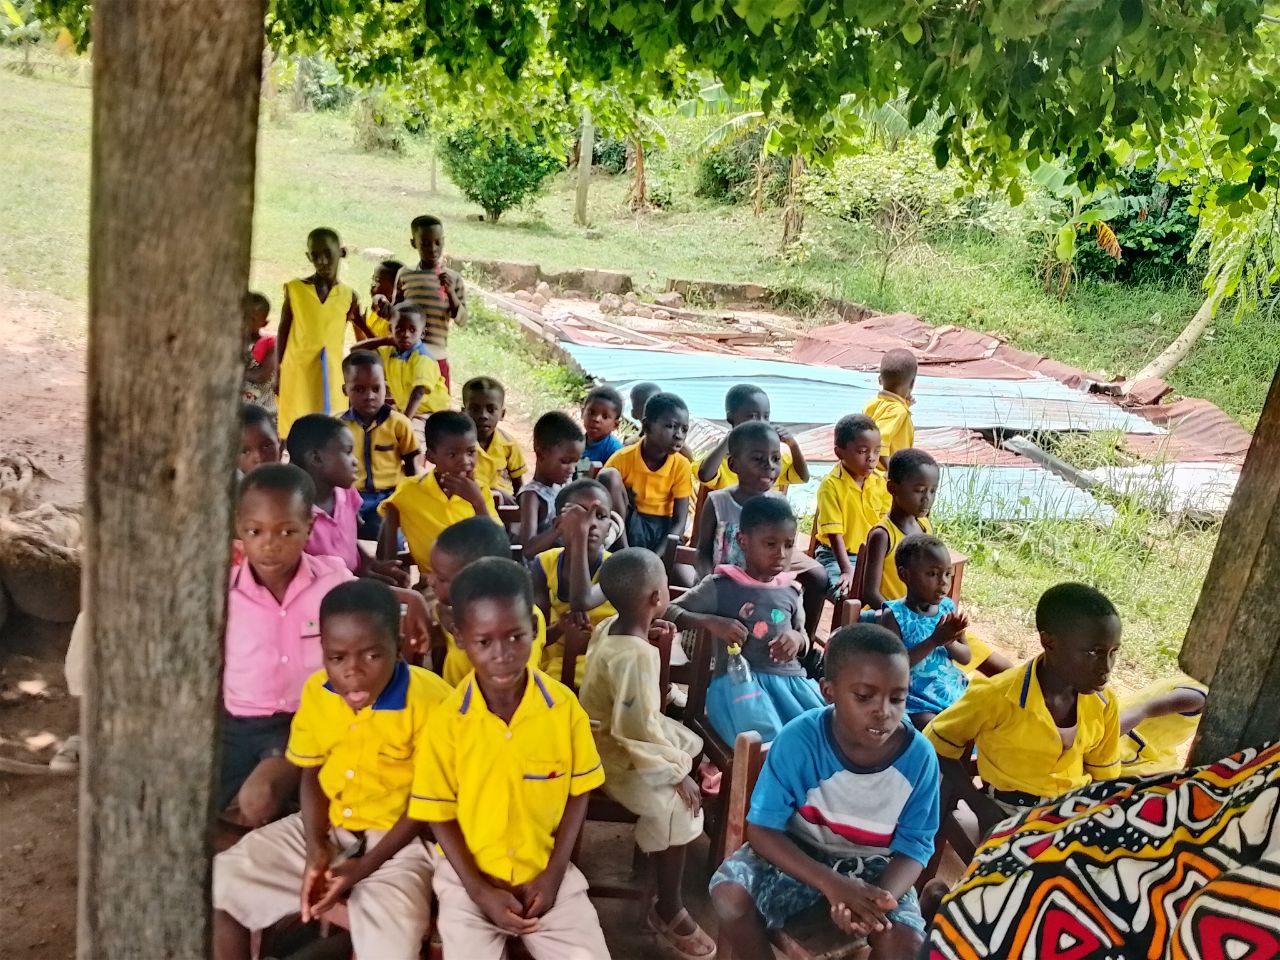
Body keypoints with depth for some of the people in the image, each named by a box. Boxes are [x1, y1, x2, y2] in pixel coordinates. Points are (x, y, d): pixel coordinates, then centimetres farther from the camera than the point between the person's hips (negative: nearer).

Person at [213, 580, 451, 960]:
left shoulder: (429, 698, -21)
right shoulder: (316, 691, -6)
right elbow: (311, 776, 5)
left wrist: (365, 867, -18)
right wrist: (315, 850, -11)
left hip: (397, 837, -5)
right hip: (325, 829, 5)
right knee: (218, 884, -3)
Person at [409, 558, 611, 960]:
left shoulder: (564, 706, -10)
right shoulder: (446, 719, -13)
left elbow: (578, 793, 0)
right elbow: (440, 813, -4)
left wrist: (553, 875, -6)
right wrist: (479, 890, -10)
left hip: (546, 872, 1)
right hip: (469, 877, -1)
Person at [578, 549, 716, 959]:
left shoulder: (609, 626, -4)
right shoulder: (636, 656, -33)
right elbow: (638, 730, -33)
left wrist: (645, 635, 6)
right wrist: (676, 773, -23)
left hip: (608, 731, 11)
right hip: (616, 753, -11)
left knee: (692, 745, 23)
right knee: (677, 804, -23)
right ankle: (667, 911, -8)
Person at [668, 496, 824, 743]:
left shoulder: (791, 590, 13)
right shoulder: (721, 586, 1)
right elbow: (669, 612, 2)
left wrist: (798, 639, -1)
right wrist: (711, 621, -15)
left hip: (790, 677, 5)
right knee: (768, 742, -32)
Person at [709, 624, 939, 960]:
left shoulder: (919, 756, -20)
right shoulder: (798, 739, -24)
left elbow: (914, 845, -11)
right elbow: (762, 828, -20)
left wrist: (879, 898, -33)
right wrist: (830, 883, -35)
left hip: (872, 865, 1)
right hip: (799, 855, 0)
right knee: (729, 895, -26)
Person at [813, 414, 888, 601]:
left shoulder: (880, 483, 3)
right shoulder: (831, 485, -14)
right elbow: (834, 532, -18)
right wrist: (847, 570, -24)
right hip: (836, 556, -5)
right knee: (850, 595, -29)